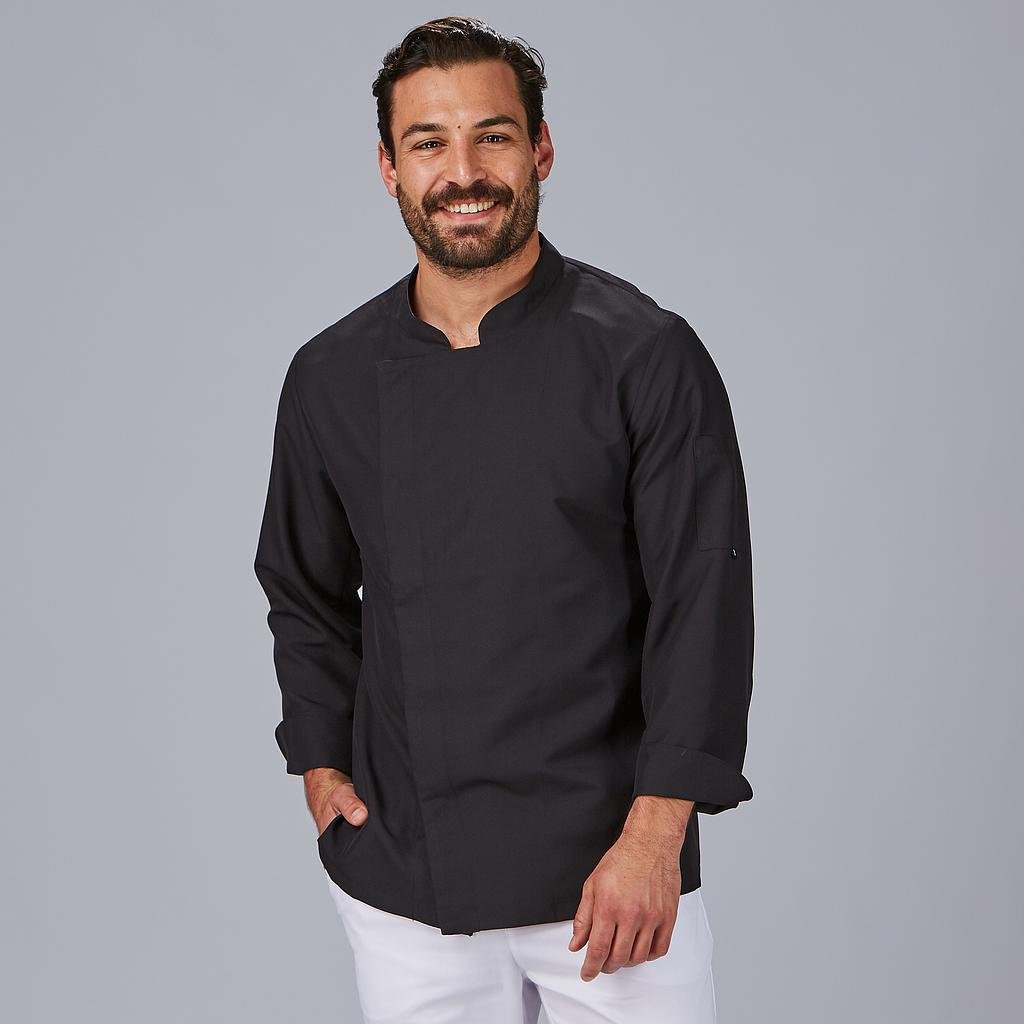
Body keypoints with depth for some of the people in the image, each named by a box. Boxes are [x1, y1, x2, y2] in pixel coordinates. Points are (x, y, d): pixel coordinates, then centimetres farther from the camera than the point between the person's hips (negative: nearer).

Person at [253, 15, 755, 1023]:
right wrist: (321, 765, 5)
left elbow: (703, 605, -9)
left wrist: (653, 834, -14)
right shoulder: (330, 377, 3)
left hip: (617, 872, -2)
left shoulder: (645, 354, -7)